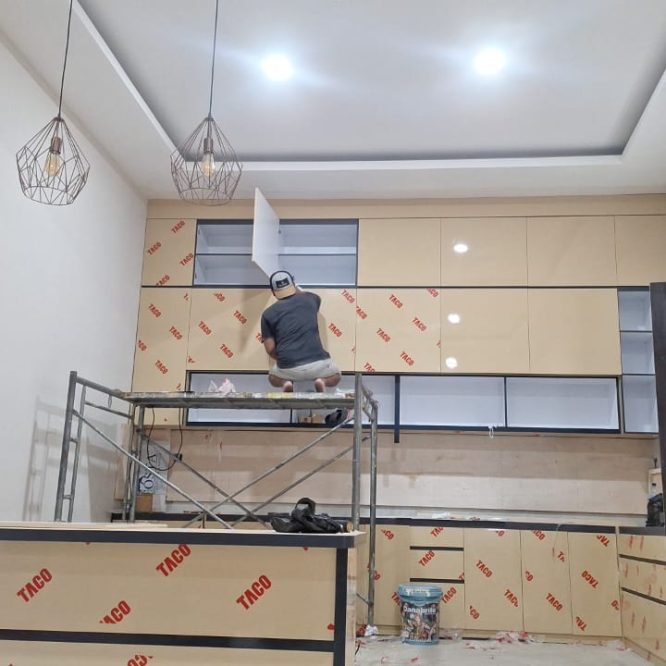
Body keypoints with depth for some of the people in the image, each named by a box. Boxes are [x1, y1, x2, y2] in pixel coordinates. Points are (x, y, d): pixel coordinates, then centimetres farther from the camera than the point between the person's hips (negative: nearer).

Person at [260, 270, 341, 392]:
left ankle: (285, 383, 0)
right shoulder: (310, 299, 11)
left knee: (273, 378, 34)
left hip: (289, 368, 0)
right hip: (318, 363, 0)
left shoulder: (268, 314, 6)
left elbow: (270, 349, 4)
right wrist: (297, 289, 55)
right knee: (335, 377, 32)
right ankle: (322, 381, -1)